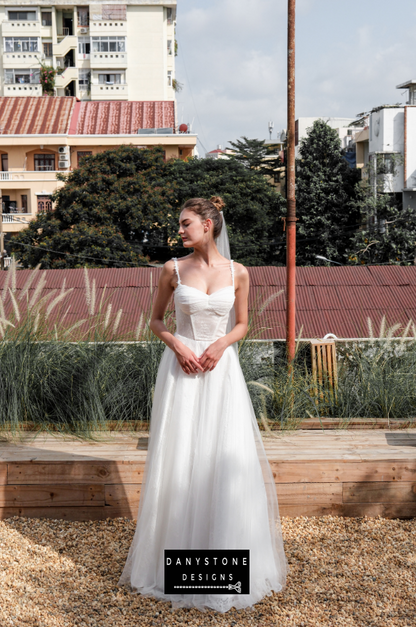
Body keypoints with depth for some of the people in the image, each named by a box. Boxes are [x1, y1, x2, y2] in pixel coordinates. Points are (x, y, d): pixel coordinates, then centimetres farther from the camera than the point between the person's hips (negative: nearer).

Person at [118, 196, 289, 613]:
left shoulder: (237, 273, 1)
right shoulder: (173, 270, 1)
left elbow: (242, 324, 9)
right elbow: (156, 320, 8)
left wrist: (221, 343, -10)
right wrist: (176, 344, -10)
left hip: (221, 368, 0)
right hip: (181, 368, 0)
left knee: (226, 460, 0)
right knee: (178, 461, 2)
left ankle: (226, 559, 19)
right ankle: (178, 558, 19)